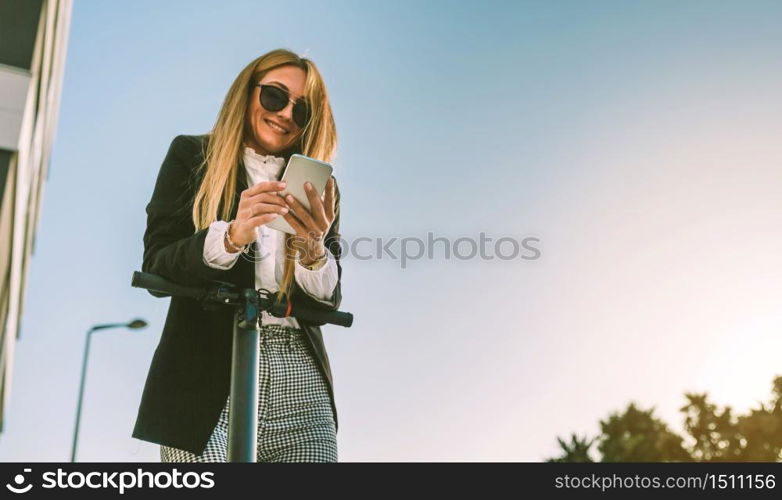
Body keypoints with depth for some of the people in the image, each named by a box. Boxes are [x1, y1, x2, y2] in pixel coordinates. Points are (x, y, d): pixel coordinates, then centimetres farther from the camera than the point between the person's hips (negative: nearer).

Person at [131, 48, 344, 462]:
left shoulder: (317, 190, 13)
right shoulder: (192, 156, 8)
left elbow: (328, 302, 6)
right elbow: (156, 266, -3)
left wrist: (313, 248, -14)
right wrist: (232, 235, -19)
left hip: (299, 380, 2)